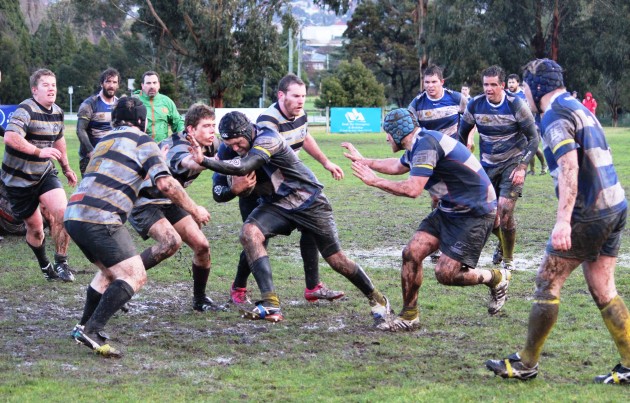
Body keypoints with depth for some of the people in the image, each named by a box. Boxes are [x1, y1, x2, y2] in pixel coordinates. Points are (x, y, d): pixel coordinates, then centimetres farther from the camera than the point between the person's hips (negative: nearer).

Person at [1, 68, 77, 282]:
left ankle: (61, 264, -4)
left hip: (45, 173, 5)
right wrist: (39, 152, -39)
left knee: (62, 212, -17)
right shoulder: (26, 110, -19)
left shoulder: (58, 112, 5)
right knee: (35, 227, 3)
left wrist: (66, 168, 28)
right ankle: (45, 266, 29)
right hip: (19, 178, -5)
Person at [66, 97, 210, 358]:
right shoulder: (142, 142, 2)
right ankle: (92, 331, -19)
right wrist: (194, 210, 2)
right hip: (100, 218, -9)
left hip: (73, 214, 9)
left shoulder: (105, 140, 26)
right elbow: (165, 184, -9)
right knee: (135, 276, -8)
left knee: (110, 272, 26)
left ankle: (84, 327, 24)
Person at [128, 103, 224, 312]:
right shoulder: (179, 148, -32)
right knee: (171, 241, -29)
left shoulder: (210, 144, -5)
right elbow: (190, 163, -58)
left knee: (201, 245, 0)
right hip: (143, 201, -8)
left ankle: (199, 299, 20)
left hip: (167, 201, 8)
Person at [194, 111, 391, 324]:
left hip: (309, 203, -5)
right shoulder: (230, 147, -5)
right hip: (276, 205, 5)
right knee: (249, 233, -24)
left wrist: (204, 161, -43)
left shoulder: (267, 139, -28)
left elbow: (242, 168, -42)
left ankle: (376, 299, 27)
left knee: (337, 260, 1)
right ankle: (271, 305, -30)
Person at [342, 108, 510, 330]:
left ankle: (496, 278, 13)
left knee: (445, 274, -12)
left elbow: (413, 189, -30)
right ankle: (409, 316, 9)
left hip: (475, 214, -10)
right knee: (411, 253, -3)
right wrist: (363, 161, 38)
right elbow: (398, 166, 33)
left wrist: (375, 181, -18)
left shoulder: (426, 143, -22)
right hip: (449, 210, 10)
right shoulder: (417, 145, 9)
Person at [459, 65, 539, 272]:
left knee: (504, 209, -18)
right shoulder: (475, 105, -5)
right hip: (487, 166, 4)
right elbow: (462, 133, 11)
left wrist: (522, 167, -16)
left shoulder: (516, 105, -14)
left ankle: (508, 259, 1)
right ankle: (502, 244, 38)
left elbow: (533, 138, -8)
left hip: (512, 163, -4)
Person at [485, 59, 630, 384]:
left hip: (589, 212, -9)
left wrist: (563, 220, -30)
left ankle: (526, 363, 7)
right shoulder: (579, 108, 19)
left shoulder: (556, 115, -11)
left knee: (547, 282, 0)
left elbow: (569, 167, -23)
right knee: (602, 289, 11)